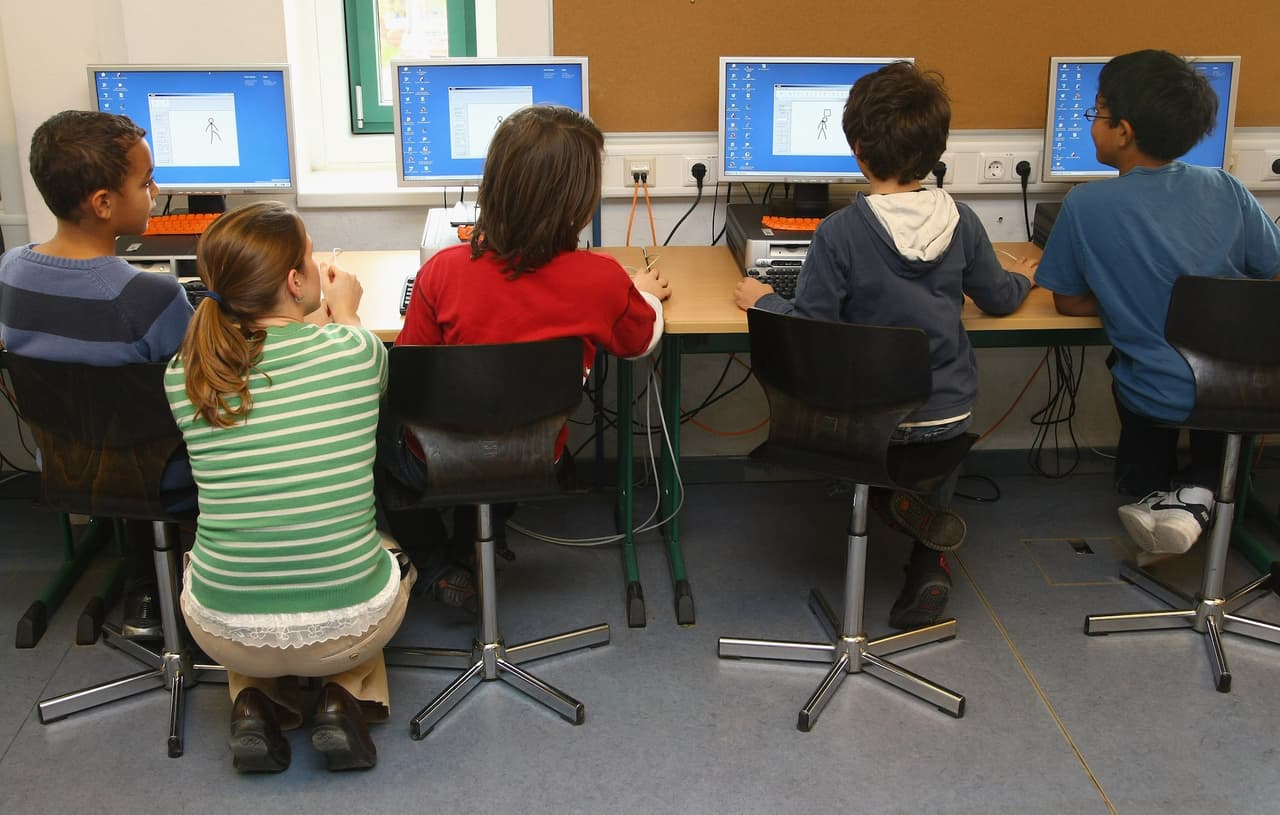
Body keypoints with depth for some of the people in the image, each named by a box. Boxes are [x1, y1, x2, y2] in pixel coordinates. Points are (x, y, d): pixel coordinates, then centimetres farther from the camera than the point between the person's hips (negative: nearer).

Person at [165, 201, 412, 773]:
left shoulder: (183, 375, -8)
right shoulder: (355, 348, -14)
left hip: (226, 633, 2)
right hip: (349, 628, -1)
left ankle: (254, 702, 17)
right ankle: (345, 697, 13)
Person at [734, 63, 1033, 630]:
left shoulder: (840, 231, -19)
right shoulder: (961, 223, -6)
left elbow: (810, 326, -16)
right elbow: (997, 298, 10)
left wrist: (763, 301, 3)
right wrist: (1021, 278, 33)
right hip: (948, 413, 3)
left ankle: (899, 503, 4)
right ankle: (929, 564, 21)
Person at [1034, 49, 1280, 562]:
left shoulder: (1085, 207, -15)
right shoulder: (1227, 191, -6)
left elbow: (1069, 303, -4)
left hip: (1157, 400, 0)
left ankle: (1153, 494, 17)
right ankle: (1196, 490, 11)